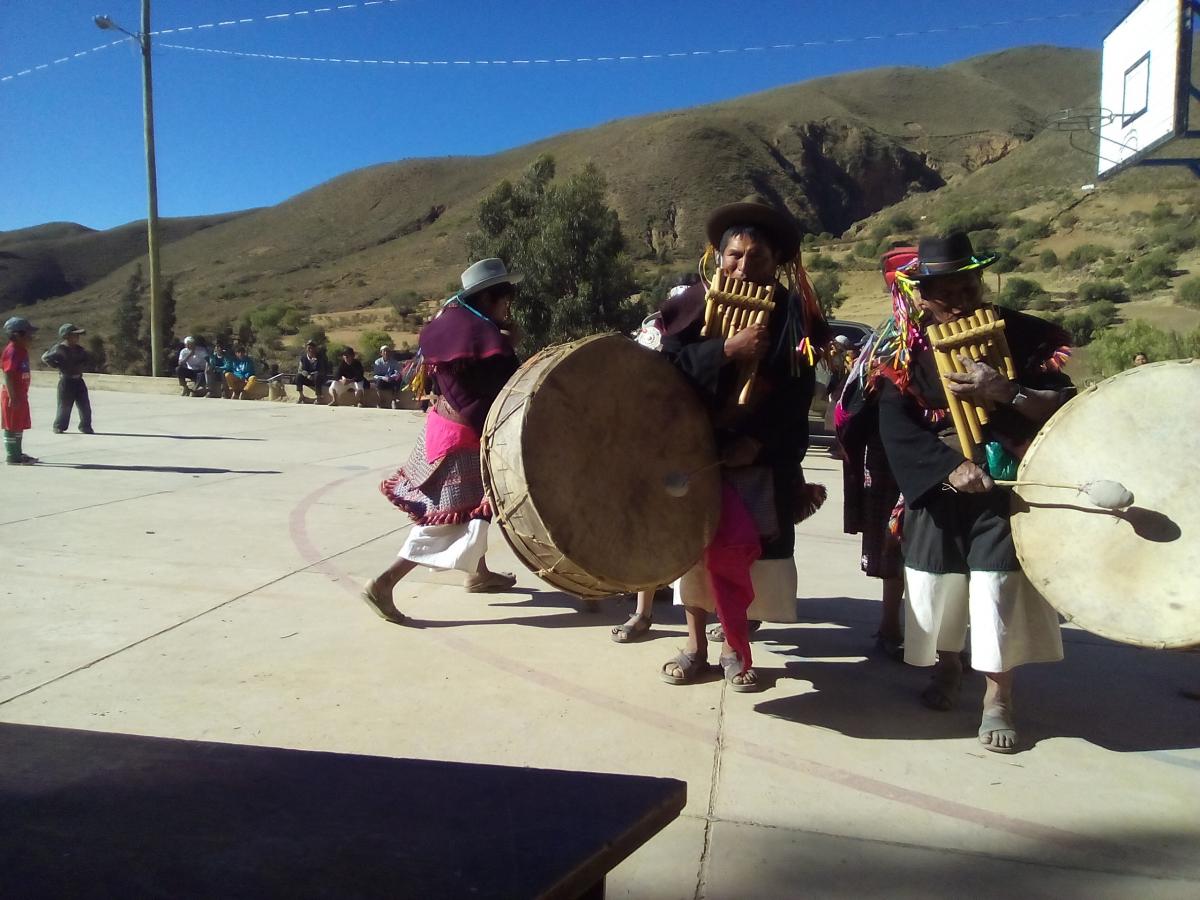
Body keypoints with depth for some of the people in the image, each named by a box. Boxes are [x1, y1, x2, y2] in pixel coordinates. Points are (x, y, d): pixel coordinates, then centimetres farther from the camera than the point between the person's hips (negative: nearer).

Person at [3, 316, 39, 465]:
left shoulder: (21, 350, 11)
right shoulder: (12, 351, -17)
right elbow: (7, 375, -21)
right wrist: (12, 396, -24)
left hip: (21, 395, 9)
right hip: (13, 396, -9)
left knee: (20, 425, 16)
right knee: (12, 426, -2)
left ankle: (18, 453, 25)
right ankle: (12, 456, 4)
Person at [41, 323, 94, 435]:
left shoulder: (79, 350, 9)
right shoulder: (59, 349, -9)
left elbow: (87, 359, 18)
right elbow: (45, 357, -8)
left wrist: (81, 366, 2)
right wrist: (57, 366, -10)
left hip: (78, 381, 6)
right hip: (66, 381, -6)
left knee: (85, 405, 4)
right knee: (64, 406, 0)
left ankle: (85, 427, 14)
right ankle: (58, 427, 16)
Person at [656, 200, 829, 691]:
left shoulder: (795, 313, 0)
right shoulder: (691, 305, 1)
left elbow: (798, 394, -6)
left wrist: (757, 442, -17)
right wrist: (726, 350, -24)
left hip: (760, 460, 0)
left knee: (742, 547, 1)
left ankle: (733, 647, 18)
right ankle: (696, 643, 20)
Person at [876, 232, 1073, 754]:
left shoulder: (1022, 335, -3)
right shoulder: (906, 349, -2)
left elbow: (1065, 405, -4)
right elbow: (895, 426, -10)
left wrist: (1005, 393, -22)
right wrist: (952, 467, -23)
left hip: (1006, 484, -1)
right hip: (937, 485, 2)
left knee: (998, 587, -3)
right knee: (934, 583, 10)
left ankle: (998, 696, 15)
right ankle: (947, 666, 37)